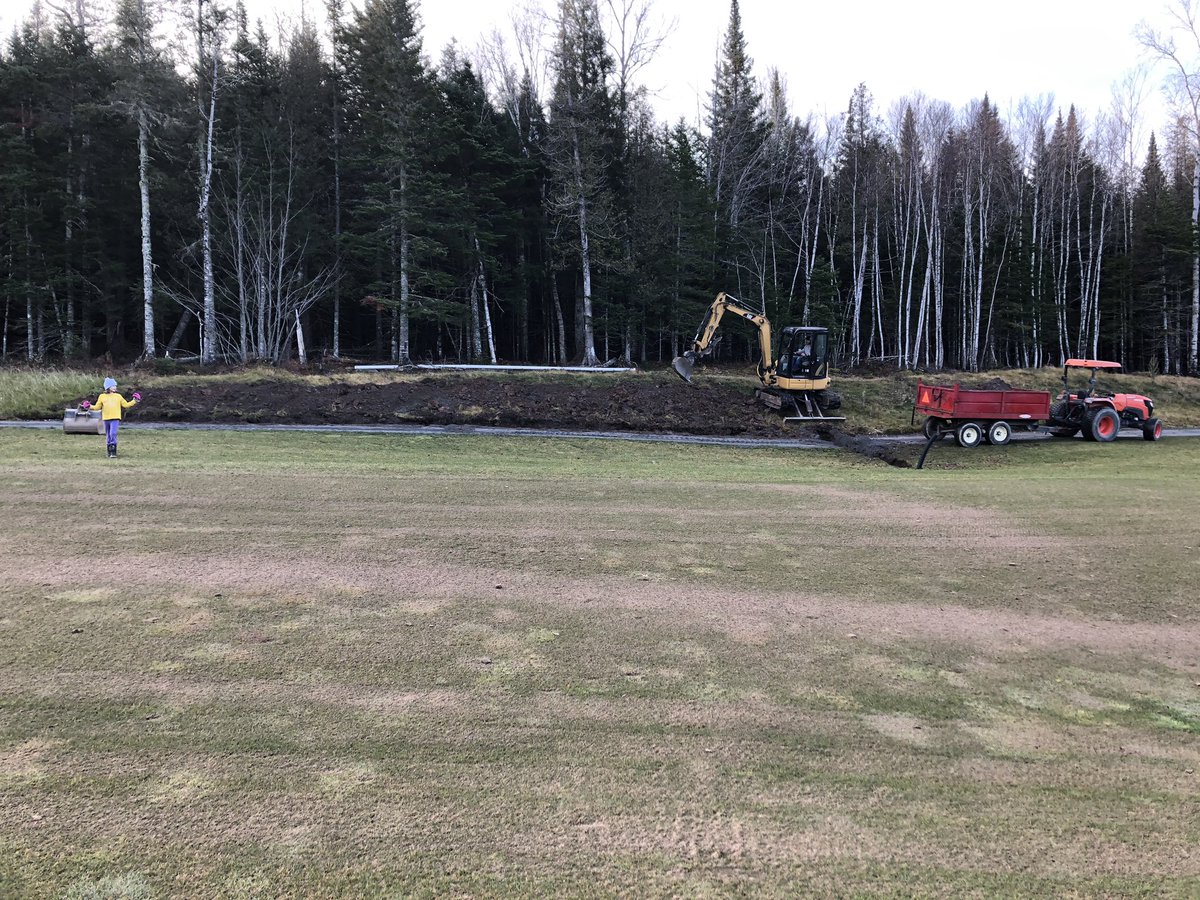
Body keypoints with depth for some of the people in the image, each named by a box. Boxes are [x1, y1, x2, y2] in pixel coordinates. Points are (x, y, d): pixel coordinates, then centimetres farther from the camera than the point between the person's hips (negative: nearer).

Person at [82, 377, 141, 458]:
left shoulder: (118, 396, 8)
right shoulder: (102, 396, 9)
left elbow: (126, 405, 11)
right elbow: (97, 406, 13)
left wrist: (134, 401, 1)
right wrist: (90, 406, -3)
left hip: (115, 419, -2)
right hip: (106, 419, 2)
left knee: (113, 434, -18)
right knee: (108, 436, 8)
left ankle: (113, 452, -16)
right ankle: (109, 452, 17)